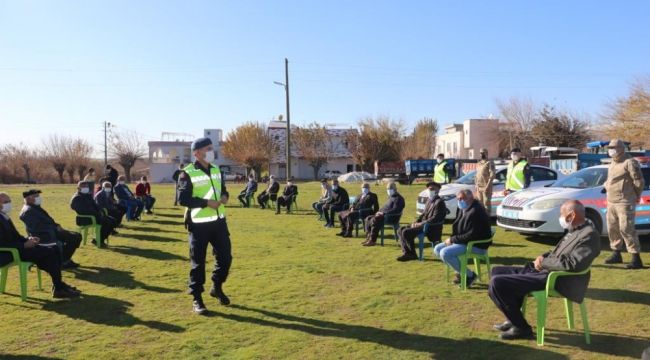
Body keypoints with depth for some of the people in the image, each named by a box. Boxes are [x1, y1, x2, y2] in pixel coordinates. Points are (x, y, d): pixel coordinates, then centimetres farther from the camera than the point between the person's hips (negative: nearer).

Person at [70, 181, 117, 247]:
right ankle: (100, 241, -15)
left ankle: (100, 239, -1)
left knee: (113, 221, -4)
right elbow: (83, 210, -20)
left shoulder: (88, 196, 21)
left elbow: (95, 205, 21)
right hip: (85, 218, -9)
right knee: (106, 222, -27)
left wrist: (100, 211, -2)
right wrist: (97, 213, -22)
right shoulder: (77, 198, -8)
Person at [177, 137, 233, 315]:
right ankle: (196, 299, 16)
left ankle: (217, 288, 32)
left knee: (225, 257, 10)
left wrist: (225, 196, -4)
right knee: (198, 262, 2)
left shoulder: (216, 170, 10)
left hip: (219, 220, 6)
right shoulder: (187, 173, -10)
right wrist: (206, 202, -22)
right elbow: (183, 199, -16)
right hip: (199, 224, -6)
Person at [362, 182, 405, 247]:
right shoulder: (390, 197, 24)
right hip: (384, 214, 11)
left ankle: (372, 241, -27)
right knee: (368, 218, -1)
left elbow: (395, 210, -20)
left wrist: (383, 213, -22)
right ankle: (368, 237, -5)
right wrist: (380, 211, 7)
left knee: (374, 220, -30)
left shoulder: (398, 198, -8)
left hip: (391, 217, -10)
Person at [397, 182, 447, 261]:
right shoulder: (429, 200, 17)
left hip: (431, 228, -10)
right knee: (400, 230, 0)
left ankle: (412, 254, -8)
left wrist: (421, 223, -20)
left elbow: (435, 219, -21)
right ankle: (406, 252, -1)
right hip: (423, 224, 10)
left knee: (406, 232, -24)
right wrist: (416, 221, 3)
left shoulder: (439, 202, -13)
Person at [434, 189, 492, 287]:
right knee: (437, 249, 5)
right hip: (464, 241, 10)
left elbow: (472, 235, -27)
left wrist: (453, 239, -19)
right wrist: (452, 239, -2)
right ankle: (460, 271, 9)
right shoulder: (462, 209, 7)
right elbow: (457, 227, 17)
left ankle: (469, 275, -8)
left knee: (445, 253, -24)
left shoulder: (476, 212, -22)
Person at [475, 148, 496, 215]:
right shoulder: (478, 163, 18)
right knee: (479, 203, 10)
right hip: (479, 187, 7)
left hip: (486, 187, -7)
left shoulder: (489, 163, -5)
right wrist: (476, 185, 12)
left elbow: (492, 175, -14)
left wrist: (487, 186, -20)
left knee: (486, 203, -5)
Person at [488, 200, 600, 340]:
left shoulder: (589, 235, -17)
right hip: (545, 271, 11)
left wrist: (543, 262, -16)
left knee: (497, 283, -20)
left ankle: (521, 327, -3)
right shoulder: (575, 230, 14)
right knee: (497, 271, 13)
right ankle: (513, 319, 18)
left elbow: (571, 264, -27)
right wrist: (543, 257, 3)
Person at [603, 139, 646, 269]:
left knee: (626, 229, -11)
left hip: (625, 203, -9)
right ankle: (616, 254, 25)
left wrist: (636, 196, -1)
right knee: (613, 228, 13)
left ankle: (636, 258, -5)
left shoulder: (630, 162, -12)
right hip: (611, 202, 9)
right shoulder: (613, 163, 16)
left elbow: (639, 181, -11)